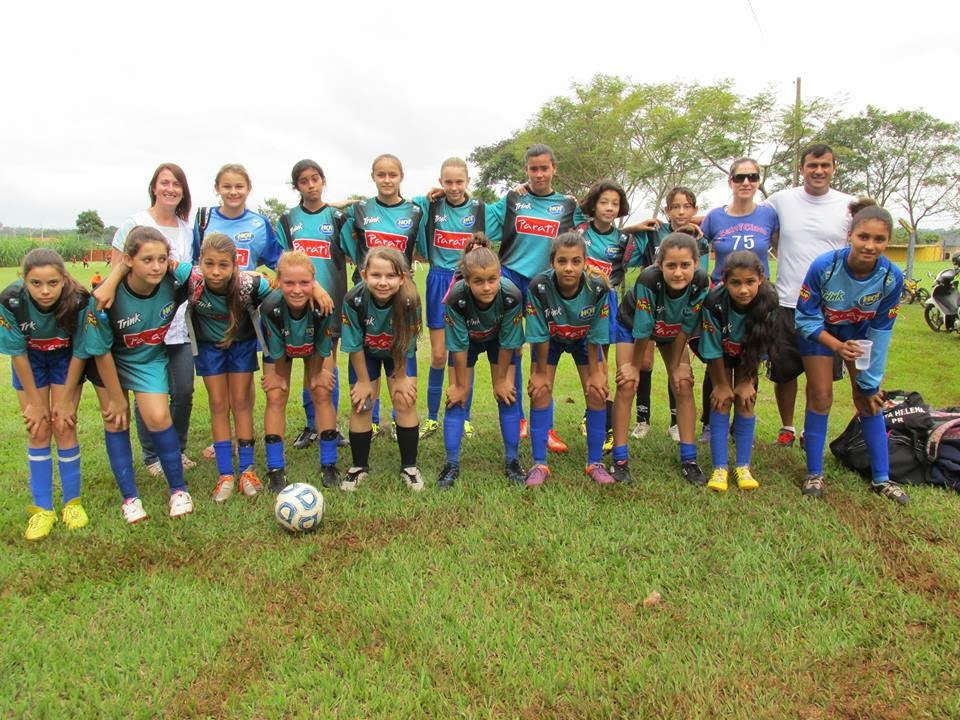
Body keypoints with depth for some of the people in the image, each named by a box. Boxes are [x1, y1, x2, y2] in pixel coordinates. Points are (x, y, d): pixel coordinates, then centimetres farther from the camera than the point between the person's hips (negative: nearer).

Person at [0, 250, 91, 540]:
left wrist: (67, 400, -13)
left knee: (64, 427, -5)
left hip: (66, 358, -1)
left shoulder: (78, 300, -33)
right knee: (38, 430, -1)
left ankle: (72, 502, 12)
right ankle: (42, 509, 11)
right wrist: (35, 402, -11)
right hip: (30, 360, 1)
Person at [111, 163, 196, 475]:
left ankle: (177, 449, 25)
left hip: (180, 326, 4)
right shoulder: (133, 224, -2)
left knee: (184, 391, 5)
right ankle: (152, 456, 20)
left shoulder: (187, 229, 11)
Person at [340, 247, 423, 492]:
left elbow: (406, 345, -19)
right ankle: (359, 466, 17)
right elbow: (354, 345, -20)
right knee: (361, 404, -2)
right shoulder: (354, 300, -34)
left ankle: (409, 466, 11)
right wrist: (364, 380, -10)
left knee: (405, 401, -6)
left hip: (399, 354, 0)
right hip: (366, 353, 0)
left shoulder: (410, 301, -35)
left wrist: (400, 377, -8)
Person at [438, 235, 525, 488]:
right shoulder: (456, 299, -38)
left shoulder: (511, 296, -37)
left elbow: (507, 343, -22)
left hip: (499, 340, 0)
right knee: (457, 397, -6)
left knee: (507, 395, -5)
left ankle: (512, 461, 10)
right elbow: (459, 346, -25)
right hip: (467, 341, 0)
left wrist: (502, 379, -12)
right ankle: (451, 464, 6)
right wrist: (461, 384, -14)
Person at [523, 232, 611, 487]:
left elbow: (595, 336, -19)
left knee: (597, 394, -6)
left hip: (583, 340, 1)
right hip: (550, 340, -1)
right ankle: (539, 464, 3)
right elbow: (539, 335, -23)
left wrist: (595, 372, -11)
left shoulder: (598, 288, -33)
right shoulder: (539, 287, -35)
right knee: (540, 392, -10)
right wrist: (542, 372, -14)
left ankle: (595, 463, 10)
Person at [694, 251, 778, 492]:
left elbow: (761, 349, -18)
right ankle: (719, 468, -4)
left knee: (745, 403, -4)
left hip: (746, 356, 1)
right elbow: (714, 349, -23)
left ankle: (743, 467, 6)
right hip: (721, 353, -1)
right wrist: (723, 384, -14)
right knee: (722, 401, -9)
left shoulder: (769, 302, -32)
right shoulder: (714, 302, -36)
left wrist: (747, 381, -13)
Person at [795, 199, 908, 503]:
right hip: (820, 330, -2)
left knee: (869, 401, 1)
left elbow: (880, 332, -13)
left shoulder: (892, 277, -25)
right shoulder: (824, 267, -32)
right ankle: (814, 474, 6)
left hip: (860, 332, 2)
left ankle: (881, 478, 14)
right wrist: (837, 346, -37)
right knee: (821, 397, -7)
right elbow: (806, 318, -21)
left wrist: (871, 381, -9)